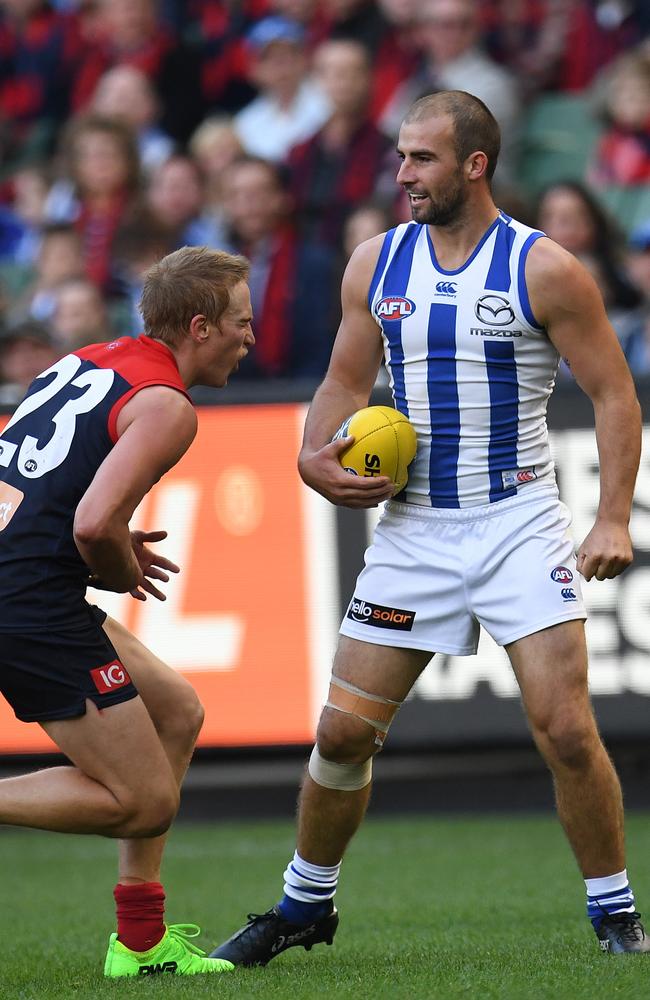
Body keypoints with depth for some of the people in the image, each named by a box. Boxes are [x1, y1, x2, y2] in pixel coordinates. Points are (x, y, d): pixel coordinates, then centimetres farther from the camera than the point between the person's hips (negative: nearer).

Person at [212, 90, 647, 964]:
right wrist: (314, 458, -5)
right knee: (345, 730, 3)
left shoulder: (545, 269, -8)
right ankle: (304, 905, 23)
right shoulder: (375, 264, 5)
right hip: (414, 527, 4)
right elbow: (346, 381, 15)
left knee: (566, 729, -13)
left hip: (521, 523, -4)